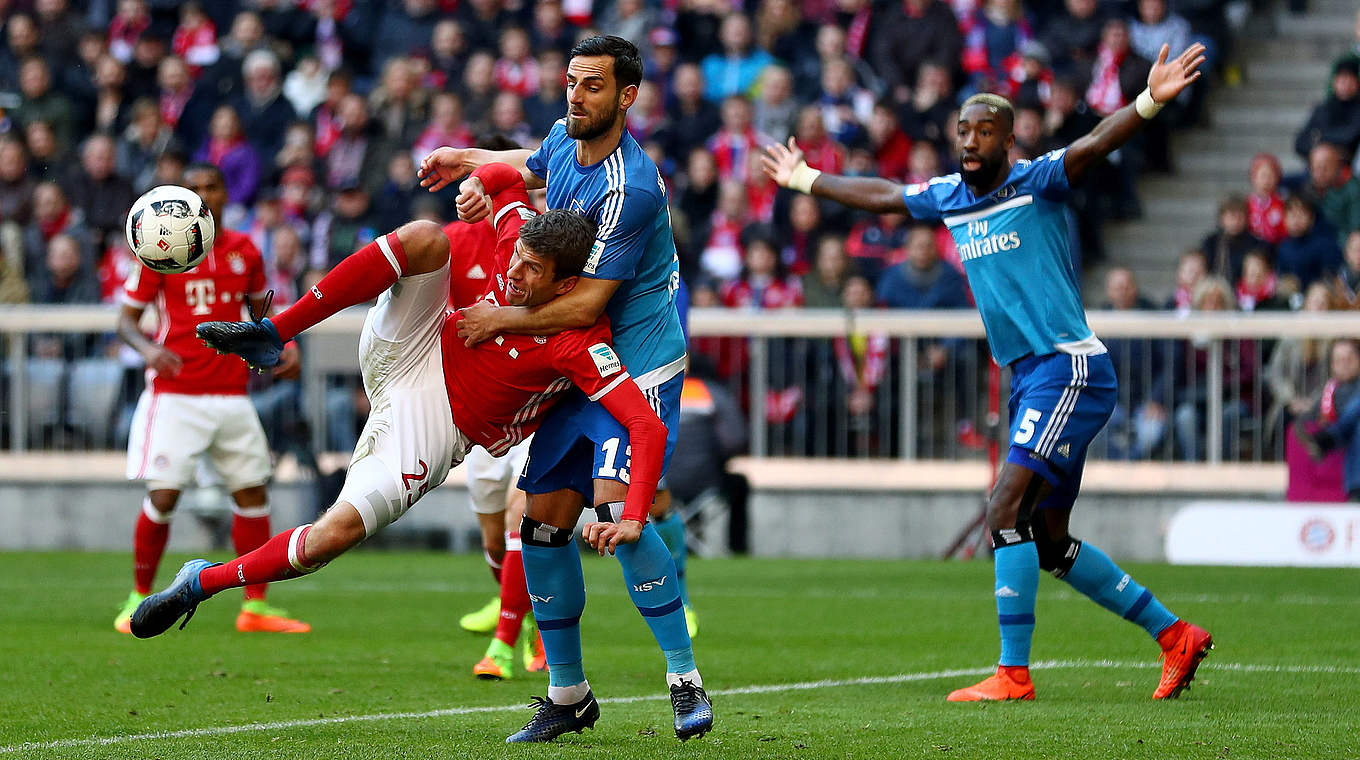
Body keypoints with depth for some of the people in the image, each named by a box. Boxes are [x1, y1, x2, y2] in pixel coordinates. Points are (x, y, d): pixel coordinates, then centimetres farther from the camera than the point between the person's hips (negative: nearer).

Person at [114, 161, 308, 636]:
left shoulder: (245, 252, 9)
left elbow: (259, 309, 23)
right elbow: (127, 318, -1)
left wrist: (284, 346, 4)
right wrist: (147, 348, -21)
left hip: (231, 395, 4)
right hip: (176, 395, -4)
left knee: (252, 494, 4)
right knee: (163, 497, -10)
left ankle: (255, 606, 12)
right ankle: (139, 601, 7)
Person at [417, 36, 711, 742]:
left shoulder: (628, 189, -23)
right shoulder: (565, 140, 4)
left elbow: (585, 305, -22)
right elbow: (533, 164, 31)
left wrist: (499, 320, -13)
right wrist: (472, 166, 13)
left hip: (638, 365, -8)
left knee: (616, 511, -23)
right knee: (545, 518, 3)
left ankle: (686, 682, -16)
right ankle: (567, 694, 14)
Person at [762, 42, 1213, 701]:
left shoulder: (1036, 182, -8)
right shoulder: (948, 196, 12)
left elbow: (1095, 143, -25)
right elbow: (880, 196, 29)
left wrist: (1149, 102, -42)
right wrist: (803, 179, 40)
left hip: (1067, 367, -8)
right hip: (1027, 377, 8)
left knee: (1006, 511, -17)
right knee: (1048, 542, 10)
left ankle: (1013, 673, -13)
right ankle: (1174, 635, 21)